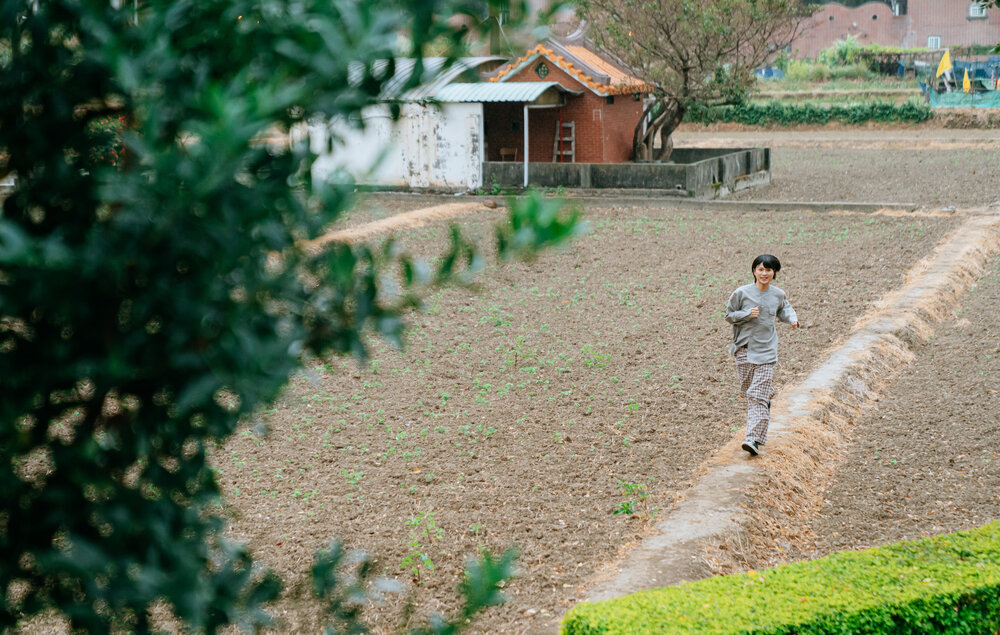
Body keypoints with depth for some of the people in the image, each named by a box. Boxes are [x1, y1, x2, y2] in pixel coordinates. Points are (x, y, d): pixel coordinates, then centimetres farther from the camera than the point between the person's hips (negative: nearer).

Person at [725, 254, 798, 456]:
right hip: (744, 347, 1)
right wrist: (748, 314, -15)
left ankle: (754, 439, -15)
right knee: (748, 391, 11)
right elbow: (729, 315, 1)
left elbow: (784, 309, 24)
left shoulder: (778, 295, 3)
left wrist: (792, 319, 3)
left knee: (758, 396, -10)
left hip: (766, 350, -1)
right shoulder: (742, 293, -5)